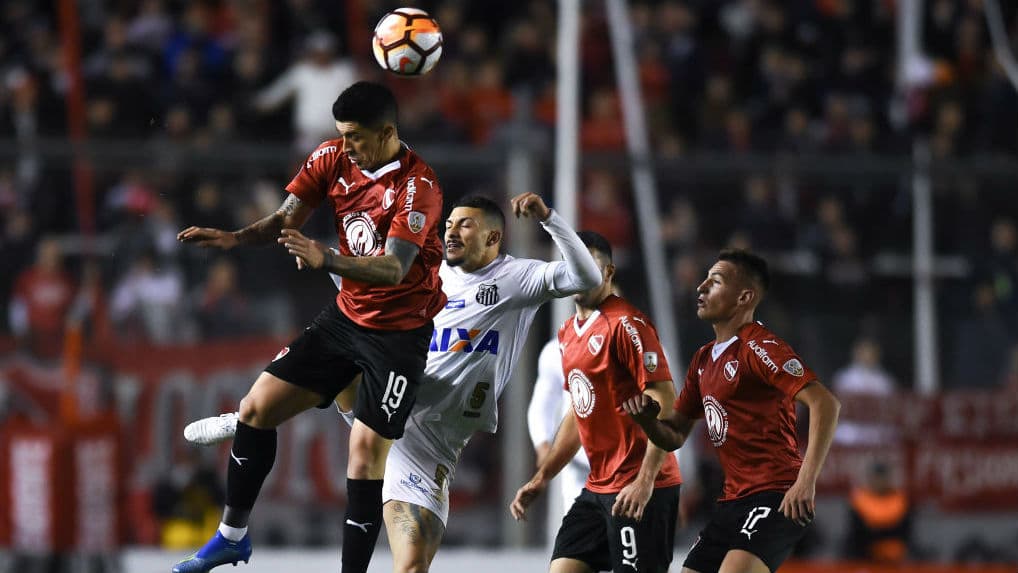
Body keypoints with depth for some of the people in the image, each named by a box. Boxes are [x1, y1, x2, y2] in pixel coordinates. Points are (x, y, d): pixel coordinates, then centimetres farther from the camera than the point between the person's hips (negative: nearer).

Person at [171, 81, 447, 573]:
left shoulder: (417, 186, -23)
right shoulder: (333, 159, -4)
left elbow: (394, 269, -31)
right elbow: (287, 219, 2)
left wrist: (326, 260, -45)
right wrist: (234, 239, -17)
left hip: (399, 331, -7)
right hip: (346, 315, 7)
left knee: (367, 449, -14)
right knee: (257, 407, 4)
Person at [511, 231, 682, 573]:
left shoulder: (626, 324, -12)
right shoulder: (569, 333, 16)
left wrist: (645, 481, -25)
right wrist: (542, 477, 23)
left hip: (641, 490, -9)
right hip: (598, 488, 9)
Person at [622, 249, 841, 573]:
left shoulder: (759, 348, -10)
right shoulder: (704, 359, 18)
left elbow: (825, 404, -20)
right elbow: (674, 436, 24)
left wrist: (806, 482, -26)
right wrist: (647, 419, 0)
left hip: (776, 497, -9)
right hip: (733, 499, 9)